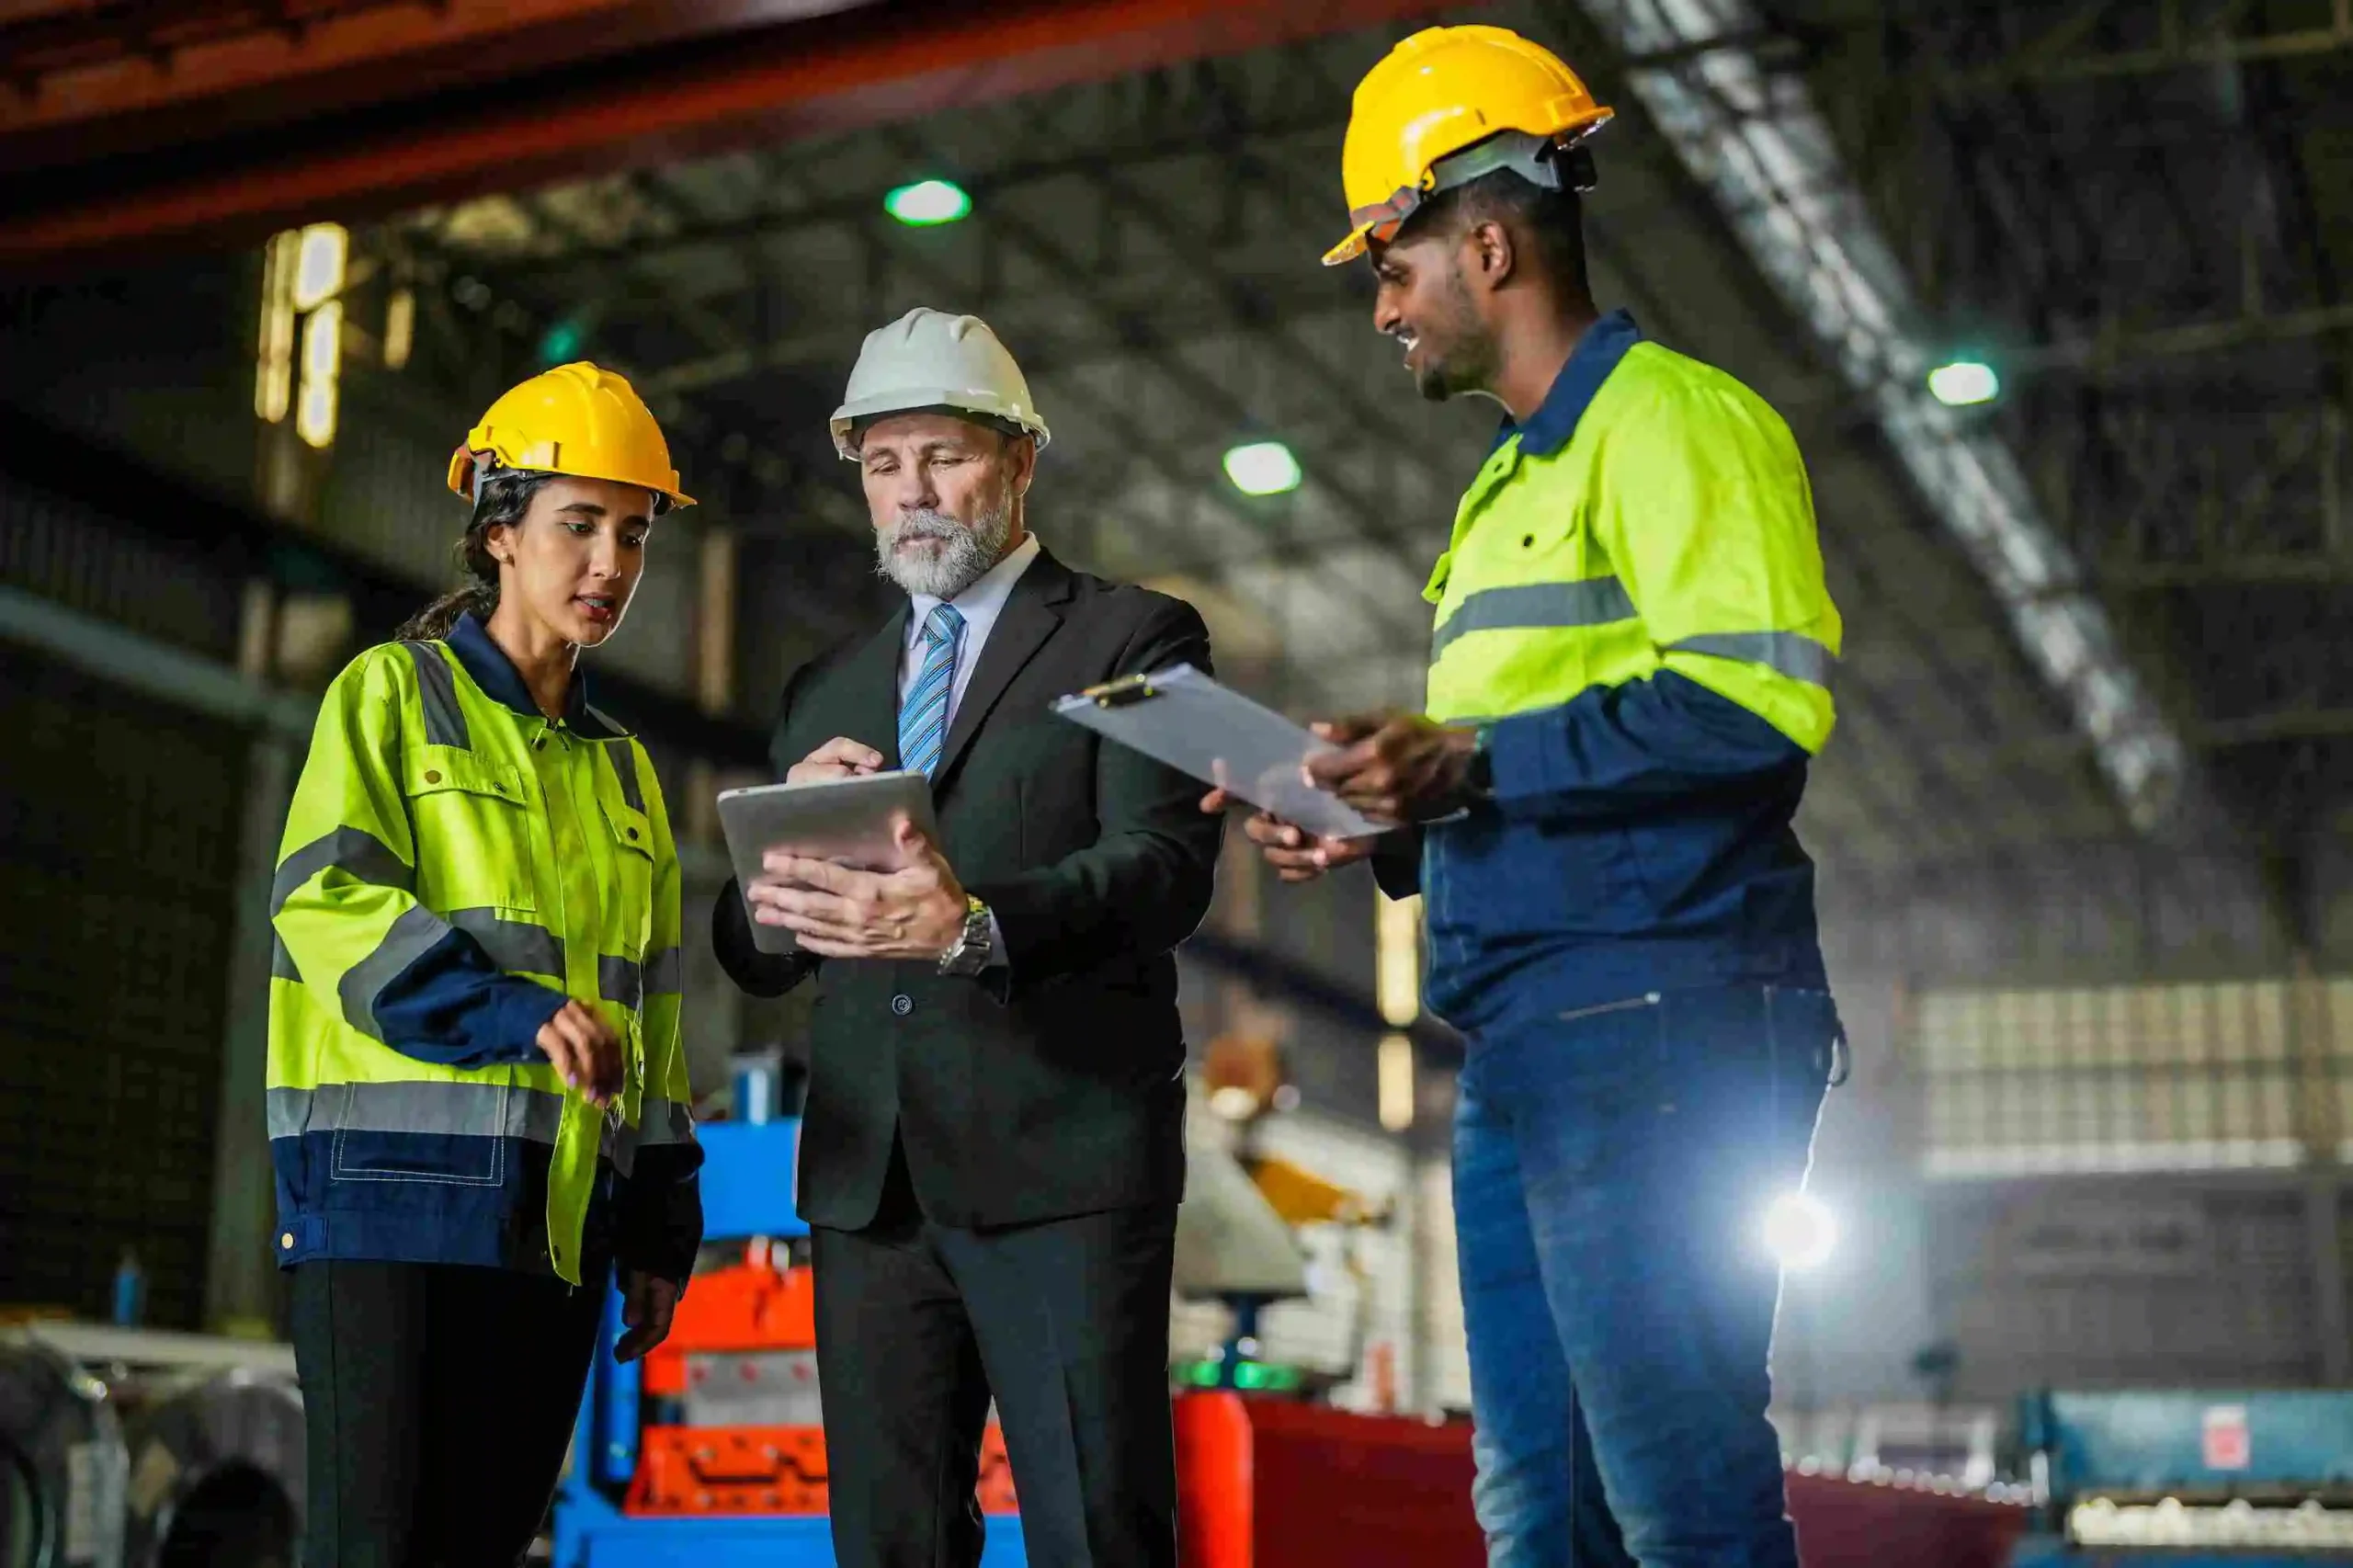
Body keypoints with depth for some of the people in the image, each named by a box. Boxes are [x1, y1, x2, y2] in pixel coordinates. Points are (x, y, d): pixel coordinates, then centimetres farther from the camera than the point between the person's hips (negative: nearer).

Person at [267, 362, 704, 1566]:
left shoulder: (623, 772, 22)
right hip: (398, 1185, -6)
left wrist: (660, 1228, 15)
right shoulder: (393, 694, 5)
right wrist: (512, 1012, -24)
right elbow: (326, 900, -10)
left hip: (558, 1218, 6)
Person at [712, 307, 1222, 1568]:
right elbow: (754, 956, 17)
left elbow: (1168, 869, -11)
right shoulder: (824, 692, 21)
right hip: (868, 1172, 5)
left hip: (1060, 1165, -5)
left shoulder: (1134, 640, 5)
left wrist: (977, 925, -29)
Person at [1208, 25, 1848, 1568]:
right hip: (1525, 1038, 10)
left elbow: (1761, 701, -18)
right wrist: (1386, 831, 11)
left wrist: (1471, 763, -18)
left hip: (1653, 1020, -10)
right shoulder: (1518, 478, 24)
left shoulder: (1672, 417, -5)